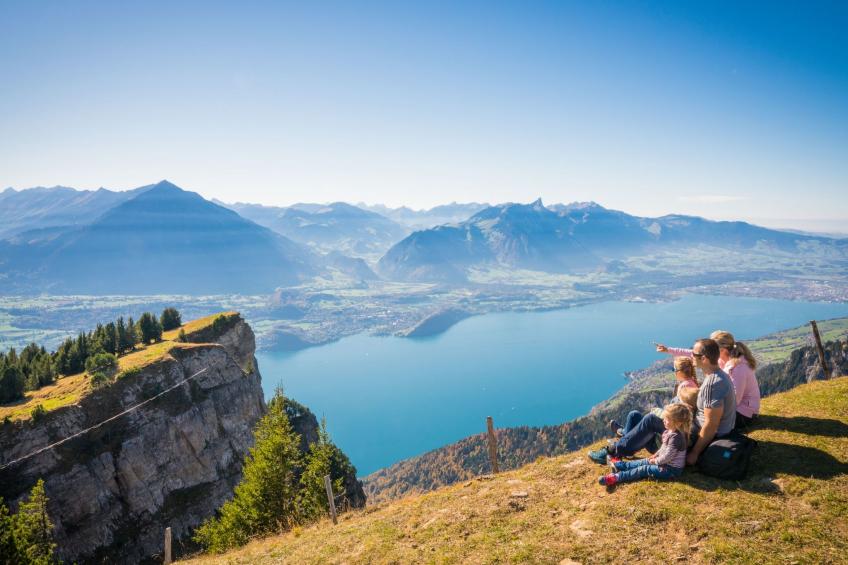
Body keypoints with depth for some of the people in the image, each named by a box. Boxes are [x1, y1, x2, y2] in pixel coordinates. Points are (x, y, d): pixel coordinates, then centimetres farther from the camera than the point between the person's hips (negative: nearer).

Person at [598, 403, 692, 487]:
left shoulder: (676, 437, -30)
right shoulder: (670, 431, 3)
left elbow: (667, 457, -26)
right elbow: (664, 447, 19)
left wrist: (655, 461, -11)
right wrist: (656, 455, 11)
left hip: (671, 470, -10)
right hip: (666, 462, 10)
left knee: (644, 469, -14)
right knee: (644, 462, 9)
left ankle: (617, 477, -20)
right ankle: (619, 465, 12)